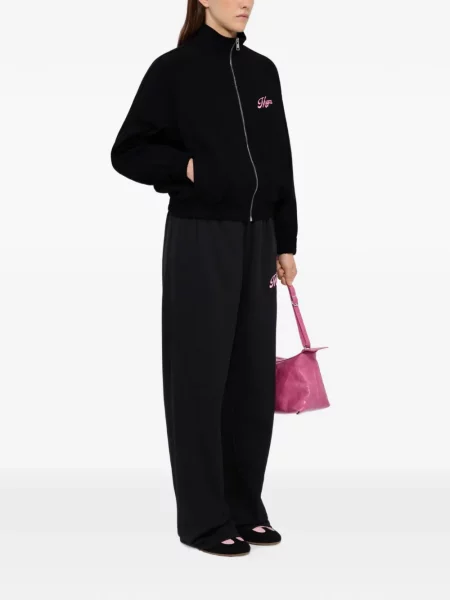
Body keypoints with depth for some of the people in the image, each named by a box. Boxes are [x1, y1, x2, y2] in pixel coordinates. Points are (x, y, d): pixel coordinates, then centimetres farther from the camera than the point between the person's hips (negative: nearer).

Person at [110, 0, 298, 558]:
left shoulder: (262, 71, 10)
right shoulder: (174, 69, -5)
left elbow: (280, 163, 12)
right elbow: (128, 152, -4)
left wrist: (286, 244, 9)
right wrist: (189, 168, -18)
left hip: (257, 238, 6)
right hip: (199, 239, -5)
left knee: (253, 375, 9)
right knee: (201, 377, 1)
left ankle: (245, 506, 22)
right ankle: (203, 517, 12)